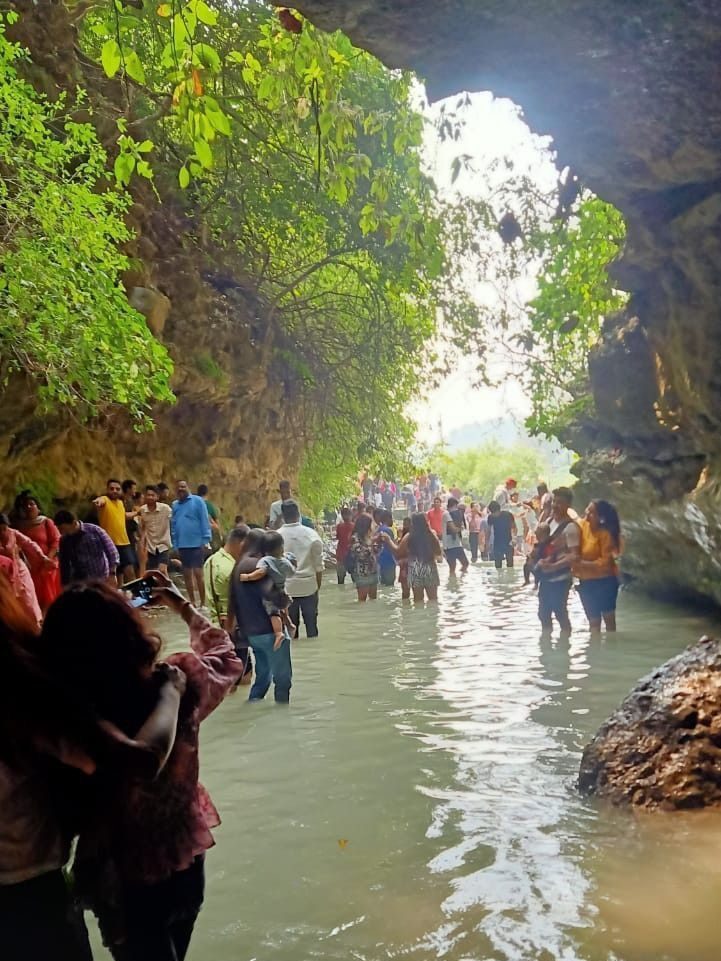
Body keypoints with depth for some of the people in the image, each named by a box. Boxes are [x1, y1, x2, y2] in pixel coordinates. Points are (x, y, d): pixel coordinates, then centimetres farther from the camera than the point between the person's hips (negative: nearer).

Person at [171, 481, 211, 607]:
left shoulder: (197, 501, -4)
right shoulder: (175, 504, 12)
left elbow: (204, 521, -7)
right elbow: (173, 525, 14)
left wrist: (205, 541, -13)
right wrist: (175, 544, 9)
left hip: (196, 543, -6)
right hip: (182, 545, 6)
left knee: (198, 573, -6)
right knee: (187, 574, 10)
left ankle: (203, 603, 0)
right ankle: (192, 602, 19)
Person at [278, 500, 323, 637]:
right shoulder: (311, 534, -7)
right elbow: (318, 565, -3)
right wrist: (318, 585, 10)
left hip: (286, 587, 0)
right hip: (309, 586, 0)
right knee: (311, 622, 11)